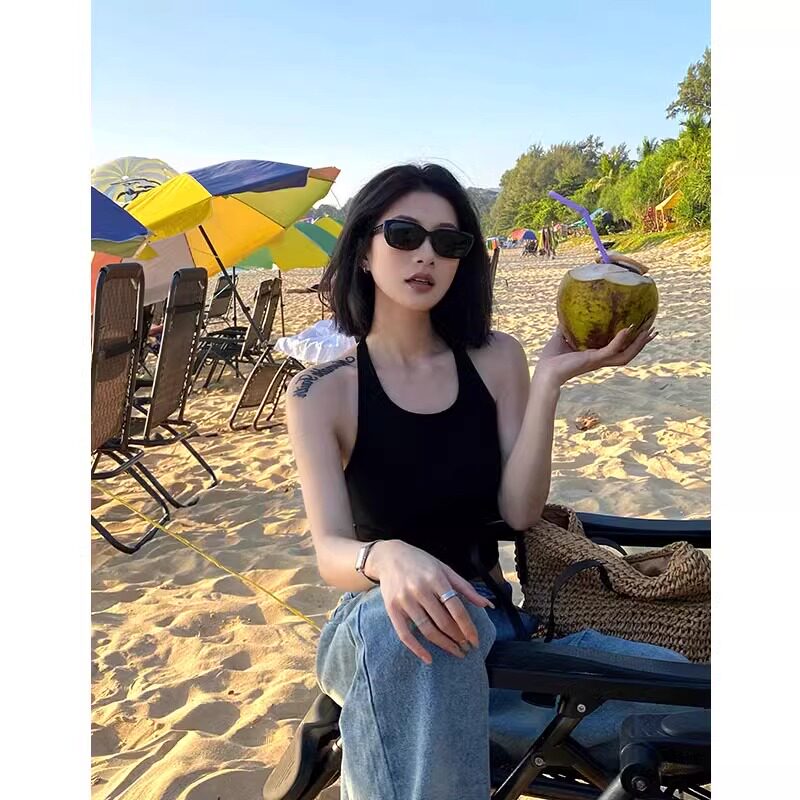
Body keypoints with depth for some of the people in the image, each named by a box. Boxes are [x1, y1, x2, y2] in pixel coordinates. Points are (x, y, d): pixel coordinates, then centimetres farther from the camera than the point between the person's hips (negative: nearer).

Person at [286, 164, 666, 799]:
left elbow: (519, 511, -8)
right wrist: (385, 558, -41)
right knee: (403, 630, -41)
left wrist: (549, 382, -18)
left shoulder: (496, 358, 0)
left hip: (487, 614, 3)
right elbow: (330, 550, -18)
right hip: (380, 624, -2)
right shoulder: (321, 393, -8)